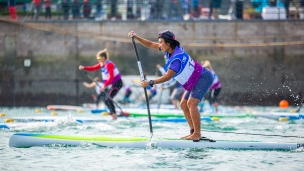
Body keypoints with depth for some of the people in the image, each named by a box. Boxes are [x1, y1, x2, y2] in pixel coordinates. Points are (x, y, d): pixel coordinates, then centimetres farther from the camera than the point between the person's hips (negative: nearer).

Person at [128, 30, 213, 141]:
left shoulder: (177, 58, -29)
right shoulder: (173, 48, -1)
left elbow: (167, 77, -27)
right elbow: (150, 45, 7)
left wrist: (150, 83, -24)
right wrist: (136, 37, -2)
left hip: (204, 78, -10)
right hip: (194, 81, 10)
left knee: (191, 103, -22)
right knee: (184, 105, 8)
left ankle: (197, 134, -22)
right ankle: (193, 132, 7)